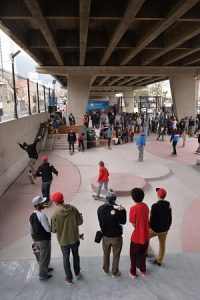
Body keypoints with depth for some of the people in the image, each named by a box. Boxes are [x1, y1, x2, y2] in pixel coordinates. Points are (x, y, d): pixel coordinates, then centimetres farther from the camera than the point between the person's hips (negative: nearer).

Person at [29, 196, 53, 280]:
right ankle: (42, 275, 27)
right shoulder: (42, 215, -27)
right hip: (44, 240, -8)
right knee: (44, 258, 11)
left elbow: (31, 231, 12)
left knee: (42, 256, 27)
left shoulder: (31, 216, 2)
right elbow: (49, 229, -28)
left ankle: (45, 269, 46)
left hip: (37, 240, 8)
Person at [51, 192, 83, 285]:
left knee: (66, 258, 19)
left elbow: (54, 230, -14)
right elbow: (80, 222, -9)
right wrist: (80, 215, 10)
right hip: (74, 238, 2)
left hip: (63, 240, -2)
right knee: (76, 255, 26)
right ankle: (77, 273, 45)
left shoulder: (55, 214, -23)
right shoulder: (73, 209, -17)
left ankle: (69, 279, 33)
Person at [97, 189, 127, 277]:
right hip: (116, 236, -3)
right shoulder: (120, 209, -26)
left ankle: (106, 270, 44)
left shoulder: (100, 209, -16)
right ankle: (115, 272, 36)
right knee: (116, 255, 19)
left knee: (106, 254, 25)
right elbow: (123, 222, -11)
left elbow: (100, 221, -2)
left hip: (105, 236, 3)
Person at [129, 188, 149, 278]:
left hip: (137, 237, -5)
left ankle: (133, 272, 33)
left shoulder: (133, 208, -24)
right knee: (142, 254, 26)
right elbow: (146, 219, 4)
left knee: (133, 255, 18)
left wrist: (138, 227, 3)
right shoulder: (145, 206, -5)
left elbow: (133, 224, -15)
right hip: (146, 235, 5)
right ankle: (143, 270, 42)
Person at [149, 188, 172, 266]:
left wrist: (150, 227, -4)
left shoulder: (155, 206, -25)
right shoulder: (168, 206, -4)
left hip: (155, 229, -5)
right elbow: (170, 218, 5)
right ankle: (159, 261, 35)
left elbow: (152, 218, -21)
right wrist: (167, 227, 18)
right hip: (165, 229, 6)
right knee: (162, 245, 21)